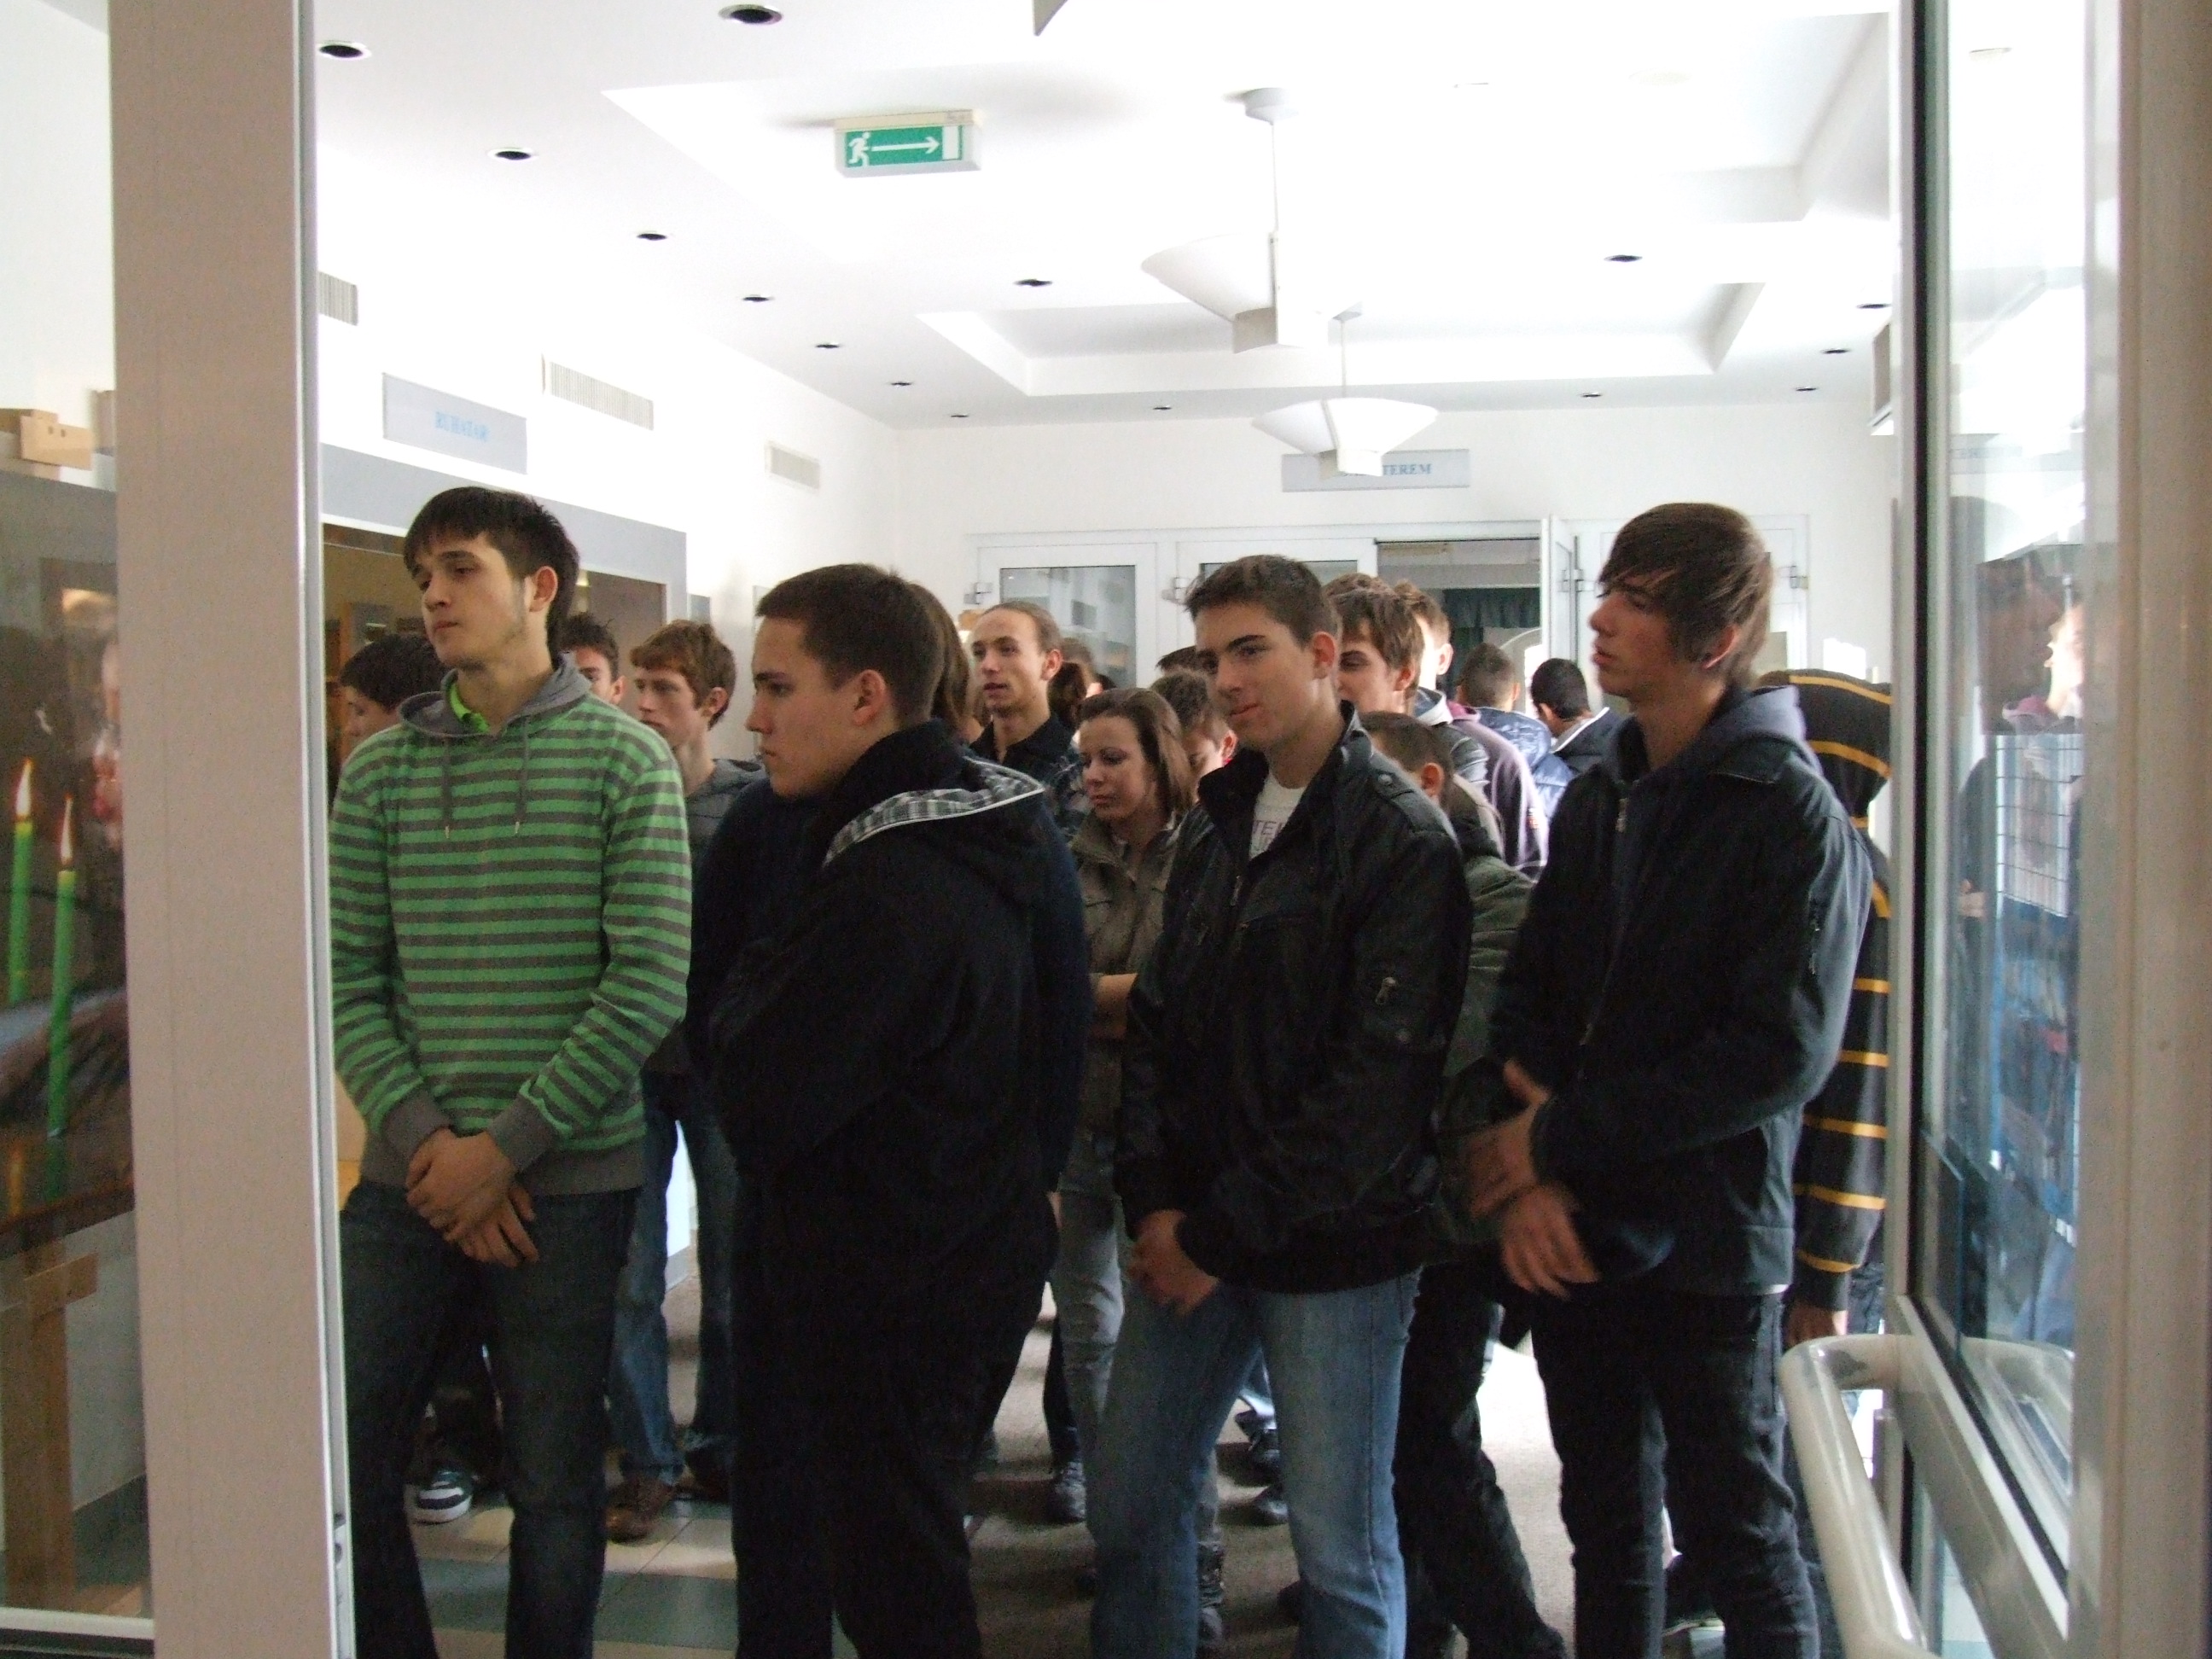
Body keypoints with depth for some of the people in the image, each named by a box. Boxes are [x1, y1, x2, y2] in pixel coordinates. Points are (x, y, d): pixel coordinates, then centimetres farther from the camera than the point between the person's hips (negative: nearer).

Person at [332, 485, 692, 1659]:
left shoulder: (625, 760, -3)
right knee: (345, 1455, 7)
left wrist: (507, 1144, -13)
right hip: (408, 1174, 3)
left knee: (555, 1480, 8)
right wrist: (422, 1137, -11)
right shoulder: (380, 770, 6)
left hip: (569, 1178, -3)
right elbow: (346, 979, 3)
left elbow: (651, 984, -9)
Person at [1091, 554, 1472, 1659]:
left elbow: (1382, 1077, -17)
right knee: (1128, 1506, 12)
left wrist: (1223, 1232, -15)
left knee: (1341, 1544, 6)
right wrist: (1155, 1202, -3)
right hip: (1190, 1236, 6)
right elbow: (1155, 1027, 11)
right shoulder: (1218, 831, 12)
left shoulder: (1400, 841, -11)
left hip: (1331, 1249, -6)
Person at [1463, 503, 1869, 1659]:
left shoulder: (1791, 816, -12)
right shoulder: (1599, 799, 8)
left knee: (1737, 1540, 8)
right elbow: (1525, 990, 6)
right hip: (1566, 1231, 6)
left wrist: (1560, 1138, -17)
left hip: (1704, 1249, -6)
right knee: (1606, 1521, 18)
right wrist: (1523, 1170, -11)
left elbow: (1780, 1053, -19)